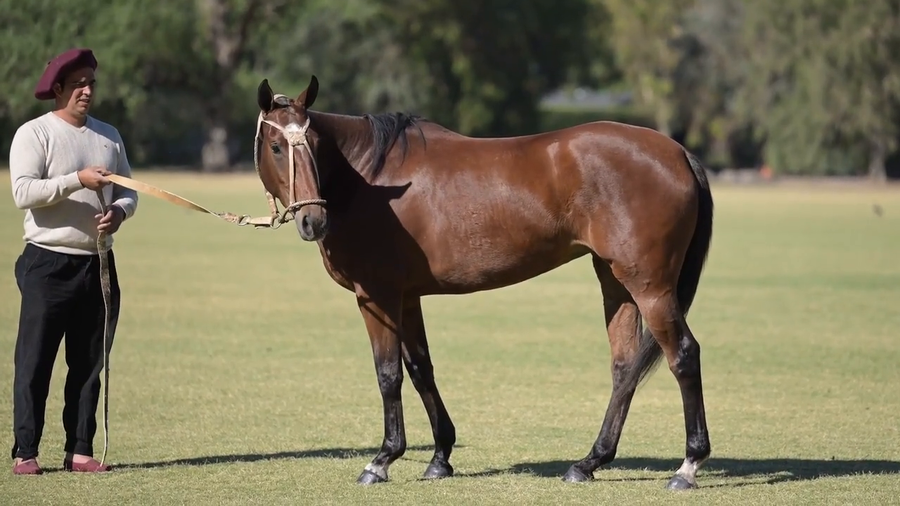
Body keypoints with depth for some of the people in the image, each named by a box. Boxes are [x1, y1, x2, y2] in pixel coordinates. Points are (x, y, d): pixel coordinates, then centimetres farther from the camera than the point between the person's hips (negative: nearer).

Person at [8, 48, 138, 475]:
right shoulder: (34, 134, -5)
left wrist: (119, 211, -9)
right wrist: (78, 180, -24)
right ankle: (25, 452, -1)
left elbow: (127, 191, 14)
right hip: (48, 263, -6)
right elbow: (23, 192, -17)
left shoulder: (109, 136, 12)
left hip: (98, 263, 6)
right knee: (35, 361, -3)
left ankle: (79, 450, 13)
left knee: (89, 363, 8)